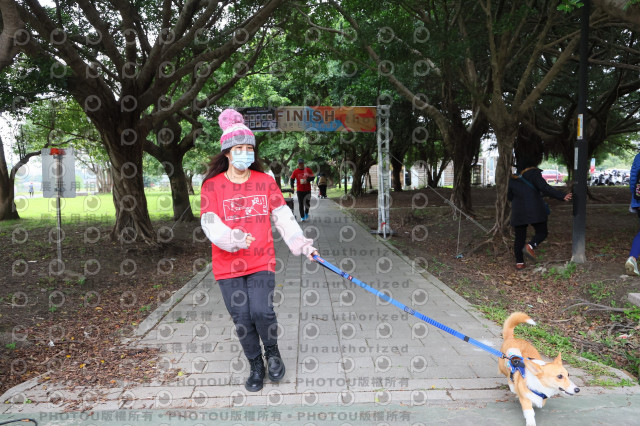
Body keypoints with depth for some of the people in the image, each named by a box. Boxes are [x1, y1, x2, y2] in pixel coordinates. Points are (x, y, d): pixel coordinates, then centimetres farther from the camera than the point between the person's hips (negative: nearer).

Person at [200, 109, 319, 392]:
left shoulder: (265, 181, 4)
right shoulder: (212, 185, -2)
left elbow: (283, 217, 5)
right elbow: (210, 224, -9)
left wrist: (299, 242, -8)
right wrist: (231, 238, -29)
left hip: (262, 262, 0)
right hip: (228, 265, 0)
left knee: (261, 311, -16)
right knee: (242, 320, 3)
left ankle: (272, 352, 17)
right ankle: (256, 367, 29)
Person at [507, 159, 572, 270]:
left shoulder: (512, 179, 12)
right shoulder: (533, 174, -1)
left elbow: (509, 197, 19)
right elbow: (545, 188, -15)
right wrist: (562, 196, -17)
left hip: (518, 213, 4)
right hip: (534, 211, -4)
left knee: (519, 237, 10)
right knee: (542, 232, 12)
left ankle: (519, 262, 7)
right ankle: (530, 246, -16)